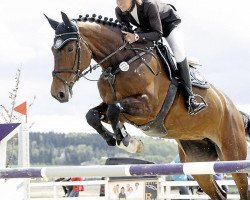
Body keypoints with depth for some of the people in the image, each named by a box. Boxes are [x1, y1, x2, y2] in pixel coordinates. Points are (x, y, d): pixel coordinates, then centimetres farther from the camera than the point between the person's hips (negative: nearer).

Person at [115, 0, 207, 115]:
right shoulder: (119, 12, -25)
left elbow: (158, 34, -40)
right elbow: (125, 31, -8)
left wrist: (137, 37, -52)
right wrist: (127, 37, -30)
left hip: (169, 22, -6)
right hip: (146, 27, 6)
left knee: (179, 53, -23)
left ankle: (189, 99, -24)